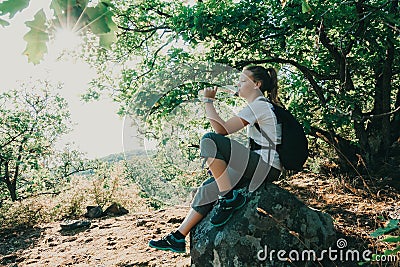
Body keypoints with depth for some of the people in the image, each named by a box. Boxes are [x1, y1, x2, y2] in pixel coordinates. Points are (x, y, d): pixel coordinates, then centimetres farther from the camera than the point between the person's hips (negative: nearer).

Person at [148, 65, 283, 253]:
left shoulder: (258, 105, -11)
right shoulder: (262, 105, 21)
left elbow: (222, 130, -19)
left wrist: (208, 101, -10)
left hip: (266, 166, -10)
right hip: (260, 165, 10)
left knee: (209, 140, -24)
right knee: (207, 189, 4)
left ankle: (229, 198, -16)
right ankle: (178, 238, 10)